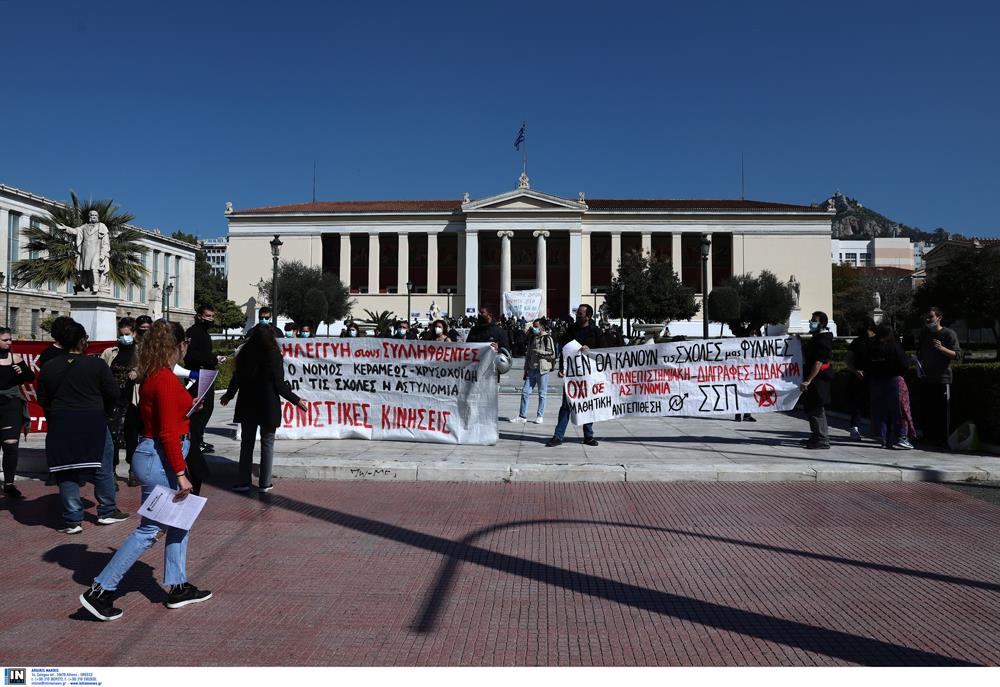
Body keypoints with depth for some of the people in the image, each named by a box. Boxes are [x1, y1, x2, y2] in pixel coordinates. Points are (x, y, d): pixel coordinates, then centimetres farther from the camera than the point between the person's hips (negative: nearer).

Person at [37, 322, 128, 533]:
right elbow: (112, 393, -6)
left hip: (61, 427, 3)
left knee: (67, 472, 8)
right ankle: (107, 511, 20)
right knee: (103, 468, 12)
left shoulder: (48, 368, 2)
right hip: (93, 424, -2)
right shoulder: (96, 364, -7)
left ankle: (73, 520, 10)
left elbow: (42, 399, 6)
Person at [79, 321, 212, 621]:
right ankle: (100, 591, 8)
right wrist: (180, 474, -19)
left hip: (152, 453, 10)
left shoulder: (151, 377, 9)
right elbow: (168, 433, -22)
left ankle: (178, 588, 25)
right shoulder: (166, 379, -20)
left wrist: (186, 407, 29)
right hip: (160, 459, -10)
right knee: (149, 529, 0)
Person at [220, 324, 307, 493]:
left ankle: (243, 481, 14)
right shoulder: (274, 355, -10)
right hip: (268, 406, -4)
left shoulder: (244, 354, 2)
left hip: (247, 406, 4)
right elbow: (279, 384, -12)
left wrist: (229, 395, 27)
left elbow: (237, 378, 8)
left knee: (247, 443, 12)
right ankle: (264, 483, 8)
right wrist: (296, 400, -3)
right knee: (267, 444, 6)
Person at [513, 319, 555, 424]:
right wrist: (526, 370, 17)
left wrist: (539, 352, -15)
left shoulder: (547, 338, -4)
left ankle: (540, 416, 11)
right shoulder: (532, 338, 16)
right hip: (531, 370, 6)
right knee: (525, 392, 2)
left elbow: (552, 354, -10)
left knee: (542, 394, 2)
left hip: (542, 370, -6)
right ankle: (522, 416, 8)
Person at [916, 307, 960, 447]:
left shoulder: (949, 334, -4)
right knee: (925, 410, 7)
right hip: (925, 378, 6)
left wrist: (941, 348, -26)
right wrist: (918, 367, 7)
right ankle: (928, 437, 16)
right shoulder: (924, 334, 14)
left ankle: (943, 439, 2)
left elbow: (956, 355, -10)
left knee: (943, 410, -4)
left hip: (942, 379, -6)